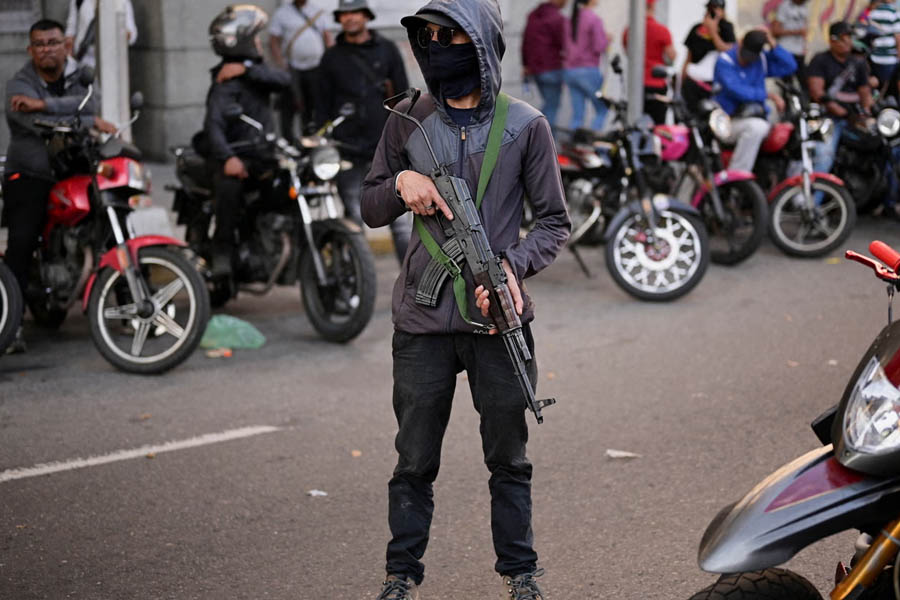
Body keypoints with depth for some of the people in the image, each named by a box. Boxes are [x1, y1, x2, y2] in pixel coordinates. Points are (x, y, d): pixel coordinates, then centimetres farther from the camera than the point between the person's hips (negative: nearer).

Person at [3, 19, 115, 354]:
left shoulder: (79, 78, 8)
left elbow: (88, 103, -16)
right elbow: (42, 125, -21)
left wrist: (44, 103, -25)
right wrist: (93, 122, -21)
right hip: (30, 178, -4)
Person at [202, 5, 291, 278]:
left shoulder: (254, 70, 14)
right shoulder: (226, 83, -12)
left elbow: (283, 79, -6)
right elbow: (213, 124, -26)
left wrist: (247, 69, -18)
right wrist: (227, 158, -41)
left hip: (262, 153, 8)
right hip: (236, 158, -8)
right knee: (229, 183, -34)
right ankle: (222, 250, -24)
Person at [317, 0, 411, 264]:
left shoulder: (386, 49, 8)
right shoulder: (332, 57, 11)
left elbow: (403, 94, 7)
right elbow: (324, 105, 13)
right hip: (348, 150, 1)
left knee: (400, 215, -6)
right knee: (354, 217, 4)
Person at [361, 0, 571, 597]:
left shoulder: (525, 126, -2)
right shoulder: (407, 121, 4)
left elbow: (555, 222, 2)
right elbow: (371, 209, 13)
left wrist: (513, 265, -15)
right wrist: (401, 183, -9)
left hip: (499, 320, -1)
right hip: (423, 320, 1)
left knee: (509, 458, 11)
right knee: (414, 460, 9)